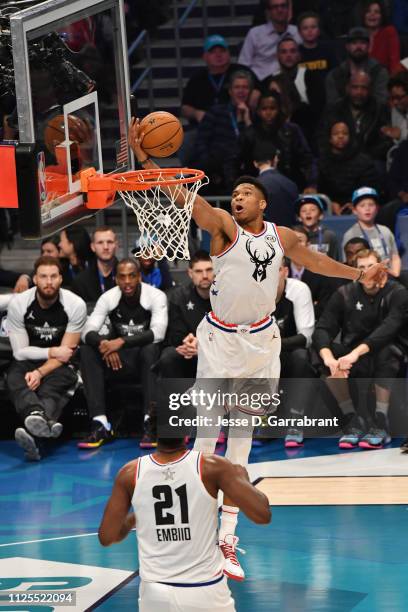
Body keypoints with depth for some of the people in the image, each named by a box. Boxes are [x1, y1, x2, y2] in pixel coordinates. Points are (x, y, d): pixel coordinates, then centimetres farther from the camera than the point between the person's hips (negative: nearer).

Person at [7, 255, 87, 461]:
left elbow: (67, 351, -10)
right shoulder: (18, 304, -8)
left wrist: (40, 372, -24)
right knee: (15, 380, -34)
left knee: (51, 386, -34)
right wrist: (53, 352, -13)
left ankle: (32, 432, -64)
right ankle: (43, 420, -68)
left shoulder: (75, 305, -10)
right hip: (27, 361, 0)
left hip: (59, 366, 0)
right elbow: (20, 351, -5)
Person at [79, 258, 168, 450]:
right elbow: (88, 332, -11)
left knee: (151, 349, -37)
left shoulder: (156, 296, -12)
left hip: (144, 355, -3)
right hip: (119, 360, 3)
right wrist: (103, 344, -34)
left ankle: (150, 423, -40)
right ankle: (100, 424, -31)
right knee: (86, 351, -23)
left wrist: (122, 341, -34)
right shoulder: (108, 297, -3)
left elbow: (158, 333, -26)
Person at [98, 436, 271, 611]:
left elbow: (106, 537, -1)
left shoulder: (131, 473, -5)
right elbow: (263, 515, -13)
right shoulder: (211, 467, -12)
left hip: (155, 592, 2)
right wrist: (242, 478, 6)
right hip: (205, 591, -2)